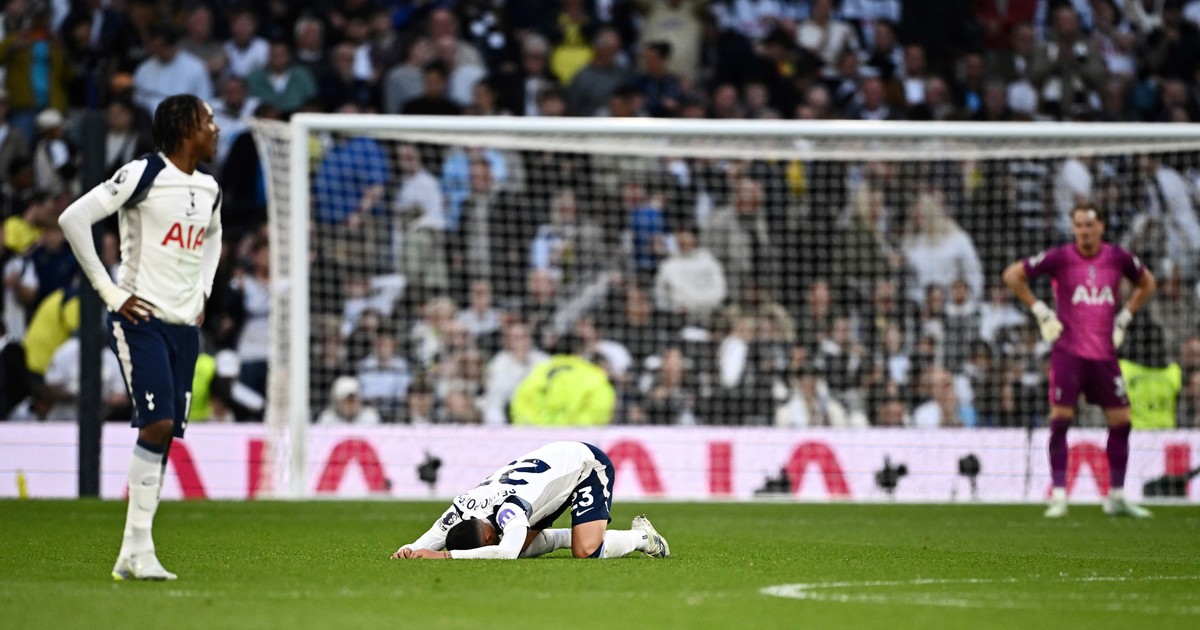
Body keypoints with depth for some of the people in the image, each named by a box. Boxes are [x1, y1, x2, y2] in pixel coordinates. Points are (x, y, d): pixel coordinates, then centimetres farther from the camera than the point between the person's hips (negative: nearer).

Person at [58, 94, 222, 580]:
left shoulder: (209, 189, 13)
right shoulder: (142, 174, -10)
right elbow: (73, 218, -13)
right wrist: (110, 292, -12)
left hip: (184, 324, 7)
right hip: (140, 319, -7)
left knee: (165, 435, 3)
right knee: (157, 424, -18)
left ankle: (132, 556, 6)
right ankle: (138, 548, -14)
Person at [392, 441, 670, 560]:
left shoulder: (508, 508, -42)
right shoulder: (461, 509, -20)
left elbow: (506, 553, -57)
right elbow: (431, 540, -15)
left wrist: (445, 556, -58)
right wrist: (408, 550, -40)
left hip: (588, 464, -8)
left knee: (587, 551, -24)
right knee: (521, 547, 1)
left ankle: (642, 537, 5)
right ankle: (572, 536, 25)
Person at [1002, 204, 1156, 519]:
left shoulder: (1118, 258, 4)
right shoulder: (1060, 258, -5)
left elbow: (1147, 284, 23)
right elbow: (1012, 275, 2)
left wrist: (1124, 317, 11)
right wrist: (1040, 311, -3)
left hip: (1104, 353, 3)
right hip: (1068, 352, -3)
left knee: (1121, 421, 3)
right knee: (1060, 418, -10)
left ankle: (1117, 497, 14)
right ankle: (1058, 495, -6)